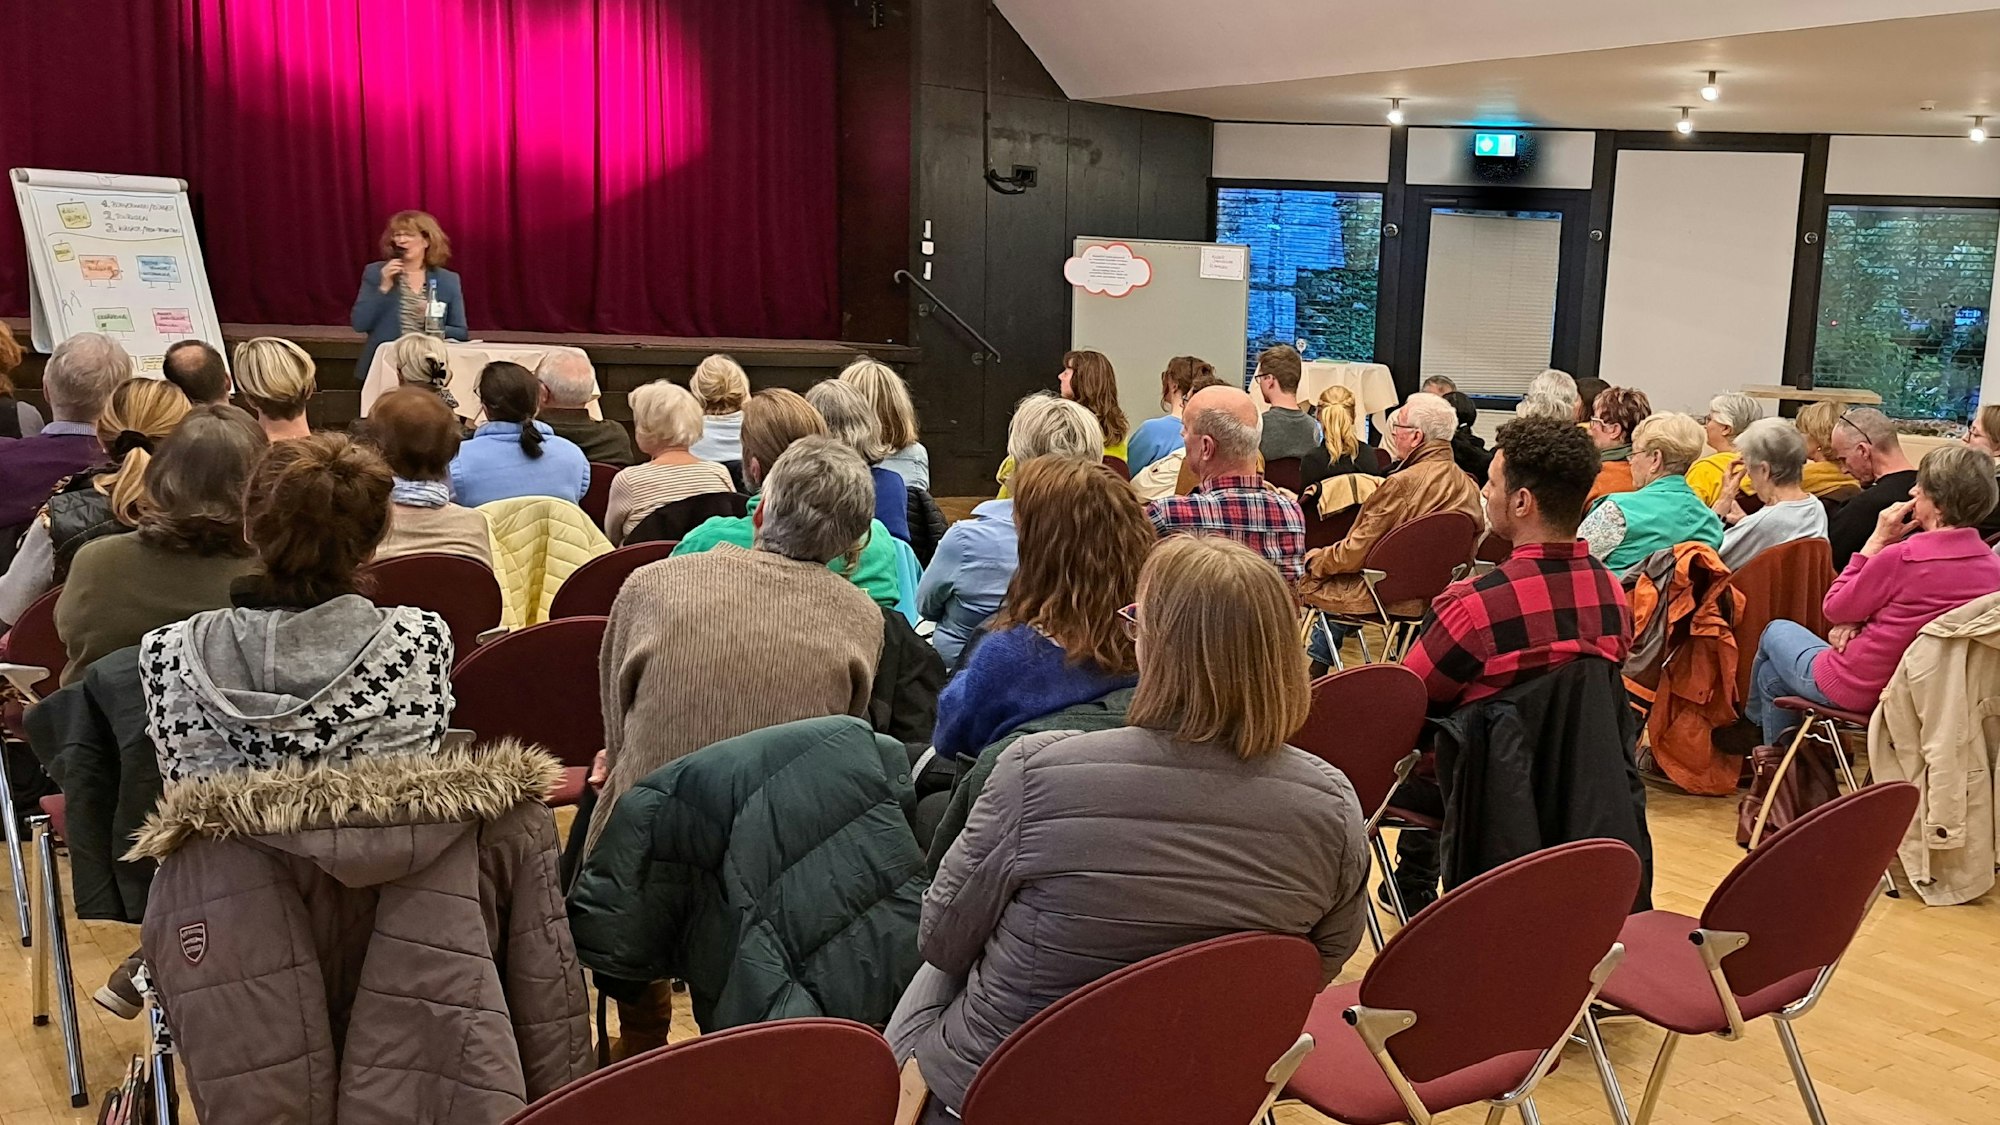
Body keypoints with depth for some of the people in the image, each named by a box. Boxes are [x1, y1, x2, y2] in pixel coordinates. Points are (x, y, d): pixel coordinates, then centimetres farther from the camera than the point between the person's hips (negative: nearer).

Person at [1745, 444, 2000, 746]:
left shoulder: (1901, 556, -28)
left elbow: (1834, 609, -13)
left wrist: (1877, 540, -13)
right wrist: (1857, 621, -5)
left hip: (1856, 689, -7)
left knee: (1777, 631, 24)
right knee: (1773, 674, 27)